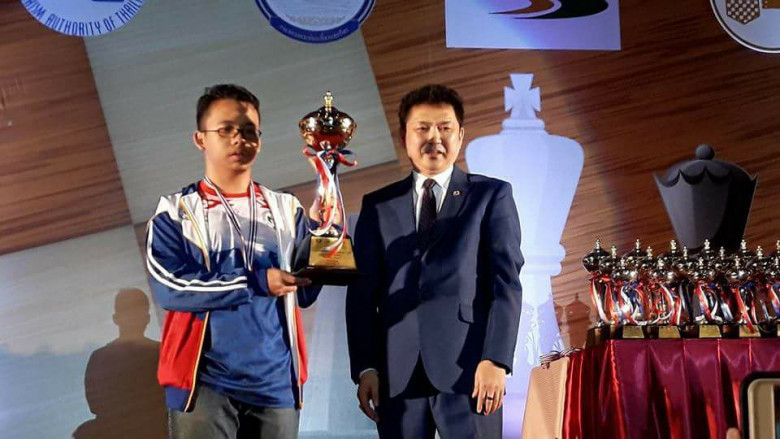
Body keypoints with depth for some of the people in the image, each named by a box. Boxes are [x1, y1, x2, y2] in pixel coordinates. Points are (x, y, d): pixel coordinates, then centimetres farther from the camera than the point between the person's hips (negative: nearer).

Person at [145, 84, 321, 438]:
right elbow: (170, 287, -13)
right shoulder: (176, 211, 3)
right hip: (204, 382, -3)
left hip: (276, 383, 3)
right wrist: (256, 283, -19)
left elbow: (306, 293, 2)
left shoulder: (286, 210, 11)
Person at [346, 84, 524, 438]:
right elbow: (362, 292, 9)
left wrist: (496, 360, -10)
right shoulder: (378, 206, 13)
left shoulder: (492, 196, 8)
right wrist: (364, 367, 0)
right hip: (396, 373, 2)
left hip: (469, 368, -2)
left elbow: (507, 281, 0)